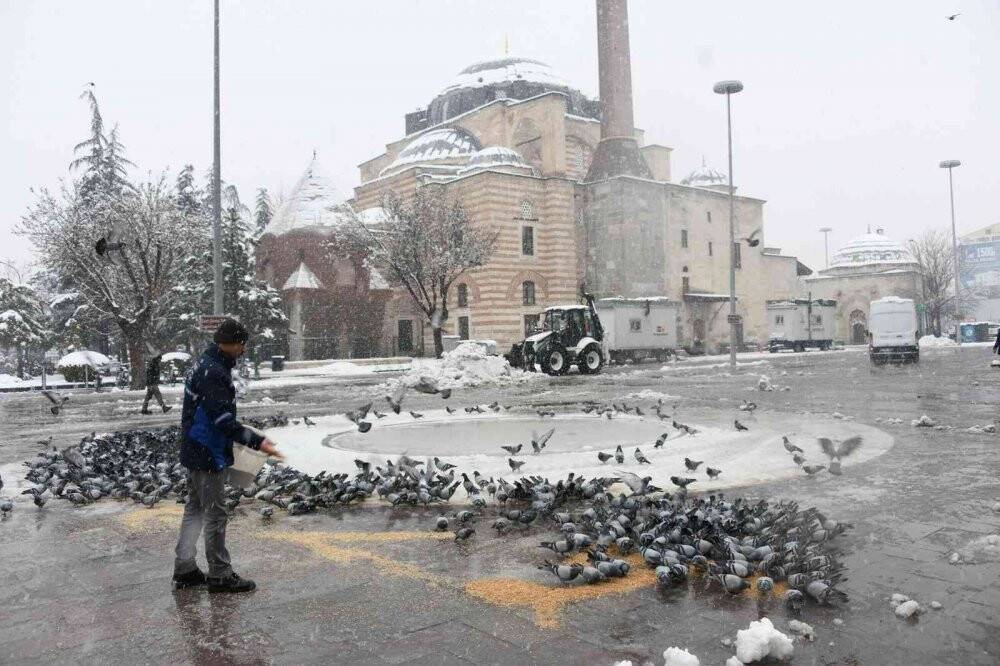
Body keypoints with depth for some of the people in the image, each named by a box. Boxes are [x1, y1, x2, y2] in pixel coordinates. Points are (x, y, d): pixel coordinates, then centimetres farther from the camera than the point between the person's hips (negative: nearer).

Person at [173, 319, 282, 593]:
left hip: (194, 452, 10)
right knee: (216, 514, 0)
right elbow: (223, 419, -27)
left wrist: (250, 437, 18)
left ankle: (184, 570, 26)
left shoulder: (205, 365, 11)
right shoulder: (214, 372, -22)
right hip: (208, 455, -10)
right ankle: (220, 575, 11)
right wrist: (257, 441, -28)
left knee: (195, 509, 17)